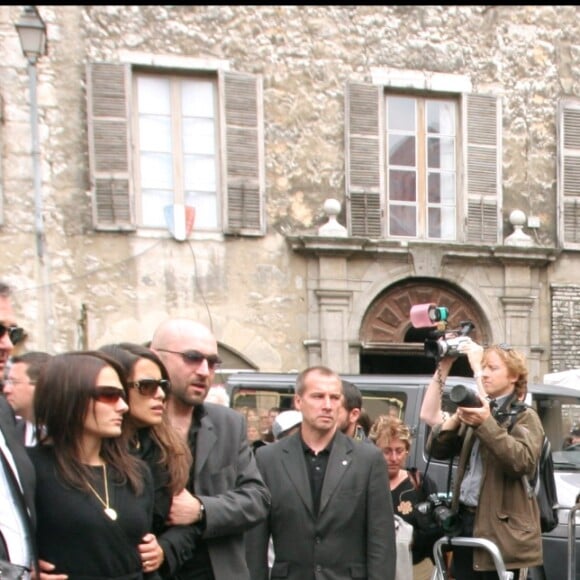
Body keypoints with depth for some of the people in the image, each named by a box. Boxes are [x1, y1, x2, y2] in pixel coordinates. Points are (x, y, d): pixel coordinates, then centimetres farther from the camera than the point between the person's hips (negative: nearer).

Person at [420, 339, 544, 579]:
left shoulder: (524, 417, -2)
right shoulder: (478, 411, 16)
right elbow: (436, 450, 9)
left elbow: (522, 461, -20)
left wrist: (487, 424, -24)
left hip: (499, 526, -6)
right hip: (465, 520, 6)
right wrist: (456, 418, -6)